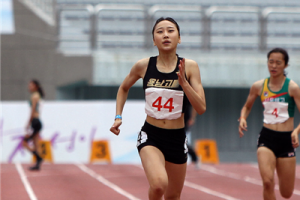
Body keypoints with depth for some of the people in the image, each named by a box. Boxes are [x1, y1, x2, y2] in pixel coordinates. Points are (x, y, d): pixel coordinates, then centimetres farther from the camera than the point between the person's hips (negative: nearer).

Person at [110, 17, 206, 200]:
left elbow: (201, 108, -11)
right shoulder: (143, 66, -4)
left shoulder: (189, 66, -6)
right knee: (159, 184, -29)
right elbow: (124, 88, 16)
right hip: (150, 136, -1)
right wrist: (118, 117, 6)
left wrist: (183, 82, -21)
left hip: (177, 138, 2)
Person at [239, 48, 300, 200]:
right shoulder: (259, 86, 2)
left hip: (286, 140, -1)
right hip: (267, 137, 1)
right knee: (267, 181, -25)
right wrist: (243, 119, -4)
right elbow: (247, 107, 18)